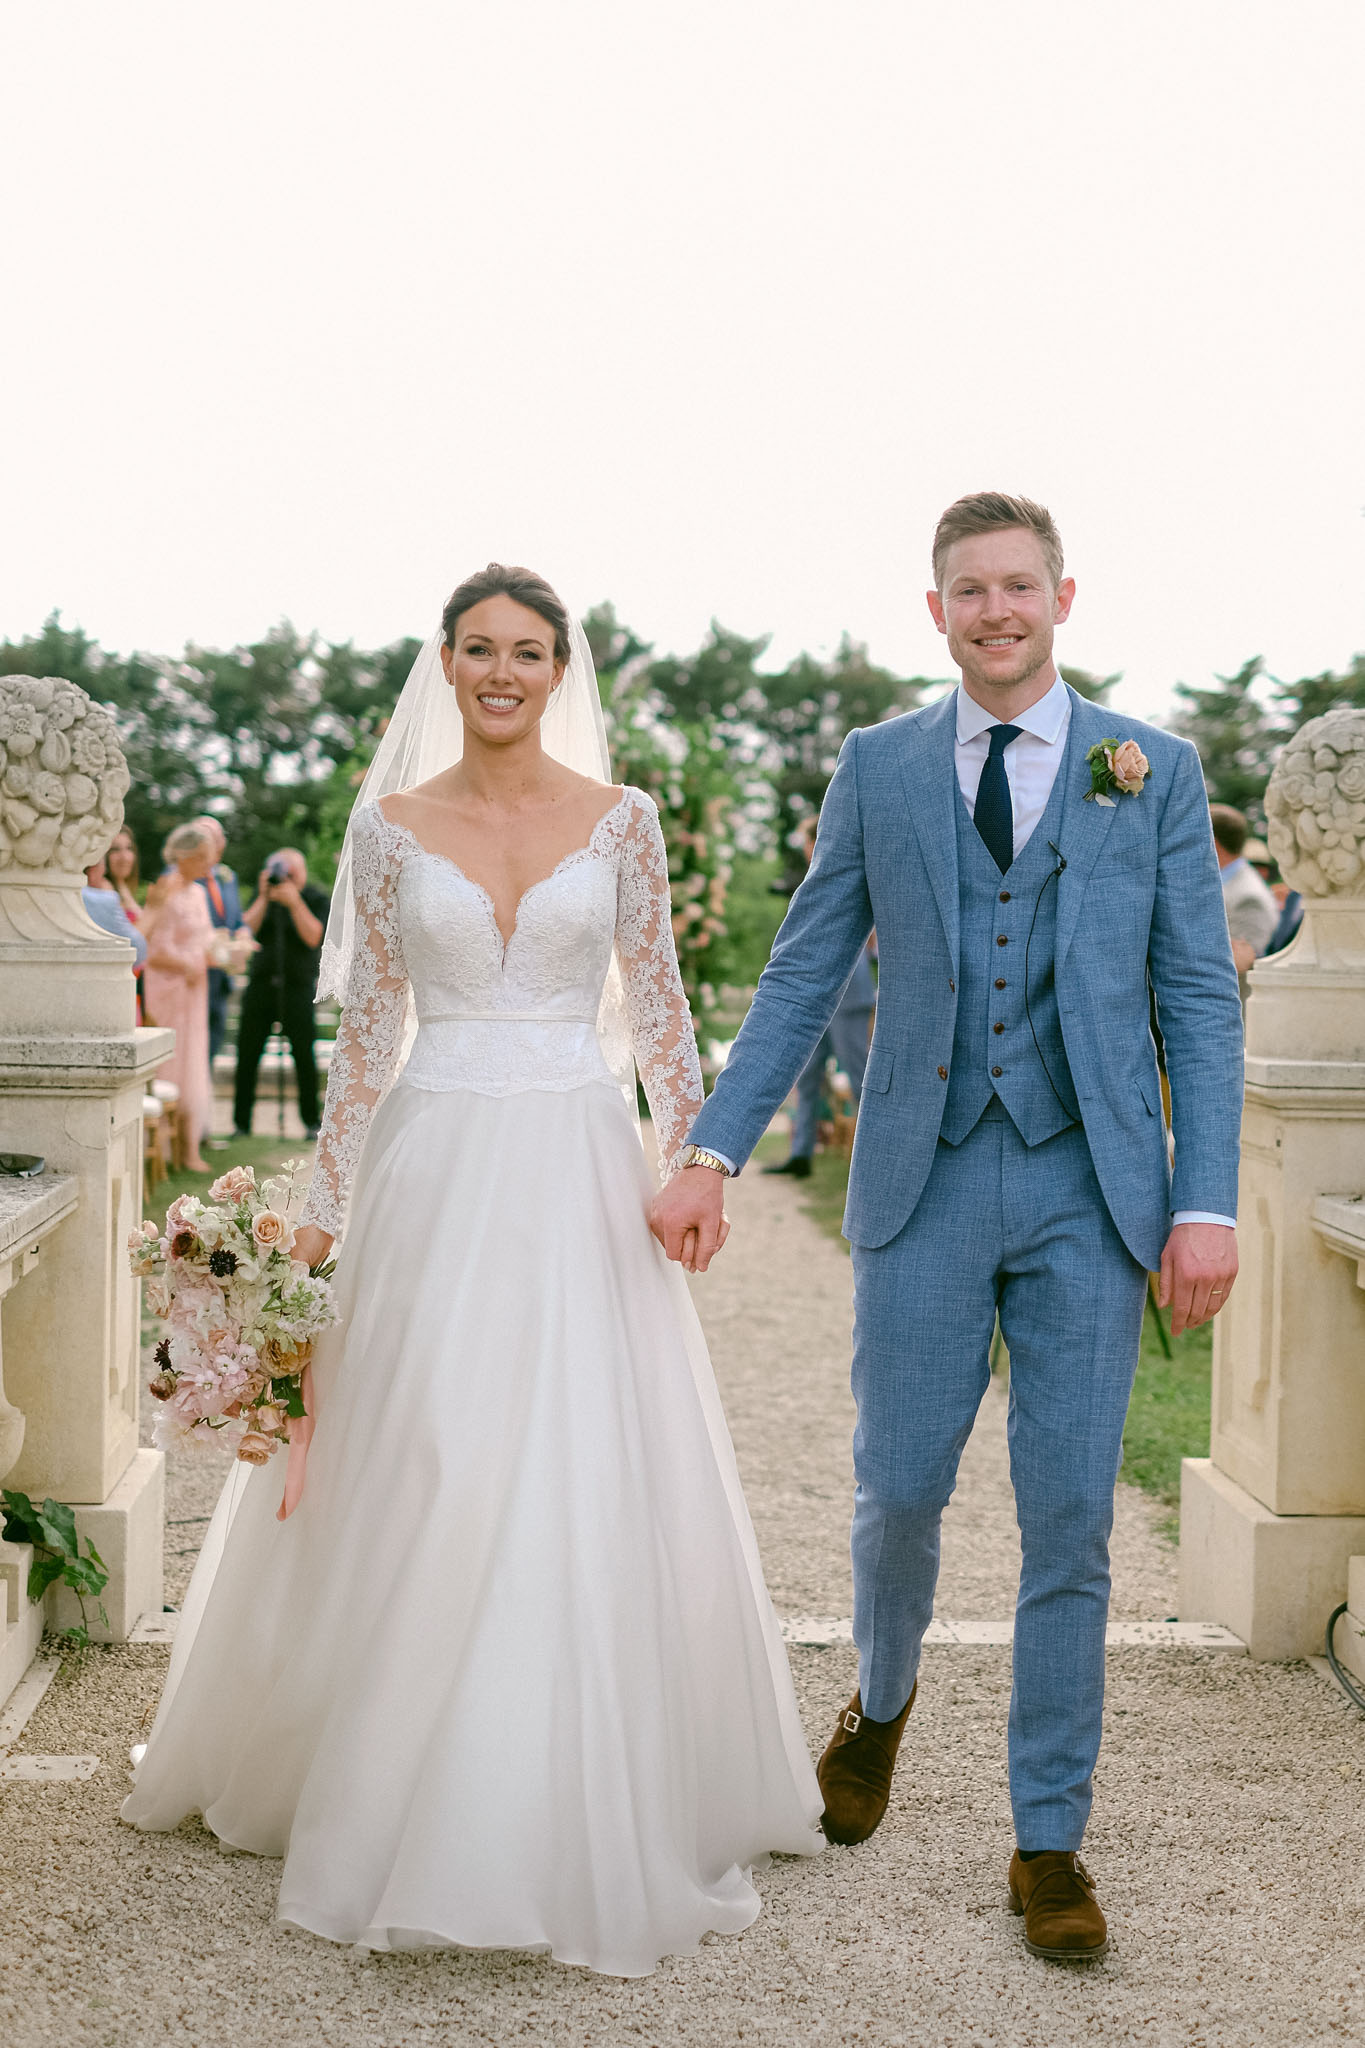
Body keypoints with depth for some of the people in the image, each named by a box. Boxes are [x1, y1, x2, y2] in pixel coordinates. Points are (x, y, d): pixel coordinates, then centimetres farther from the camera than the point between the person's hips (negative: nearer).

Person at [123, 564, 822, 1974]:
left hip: (579, 1173, 0)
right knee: (420, 1484, 3)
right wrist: (323, 1207, 5)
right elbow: (367, 1028, 6)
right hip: (433, 1171, 0)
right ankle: (413, 1807, 21)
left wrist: (691, 1162, -4)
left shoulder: (620, 821, 4)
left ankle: (599, 1816, 15)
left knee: (589, 1484, 0)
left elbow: (658, 1008, 5)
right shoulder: (393, 826, 4)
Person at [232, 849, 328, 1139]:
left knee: (303, 1055, -3)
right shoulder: (264, 894, 10)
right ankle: (242, 1123, 8)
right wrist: (264, 898, -13)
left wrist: (294, 902, -20)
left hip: (298, 987, -3)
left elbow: (314, 937, -13)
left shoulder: (316, 899, 1)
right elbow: (248, 928, -3)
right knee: (247, 1053, 1)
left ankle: (311, 1122, 8)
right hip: (261, 984, 3)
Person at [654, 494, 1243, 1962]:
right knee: (901, 1489, 6)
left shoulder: (1156, 771, 4)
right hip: (926, 1180, 1)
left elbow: (1199, 998, 2)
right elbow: (802, 975, 6)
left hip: (1089, 1188, 0)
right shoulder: (878, 768, 7)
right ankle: (881, 1700, 39)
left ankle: (1049, 1840, 17)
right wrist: (712, 1152, -3)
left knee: (1069, 1520, 3)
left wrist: (1207, 1203, -5)